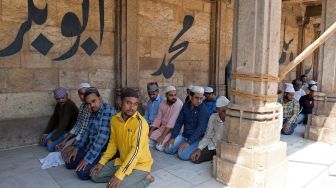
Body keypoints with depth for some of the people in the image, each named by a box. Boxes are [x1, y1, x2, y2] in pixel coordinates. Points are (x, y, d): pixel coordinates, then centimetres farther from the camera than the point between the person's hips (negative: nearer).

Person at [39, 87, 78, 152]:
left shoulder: (70, 105, -26)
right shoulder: (59, 105, 2)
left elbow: (64, 124, -30)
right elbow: (53, 119, 10)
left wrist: (52, 139, -27)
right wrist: (45, 132, 3)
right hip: (60, 129, 9)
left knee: (51, 146, -20)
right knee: (43, 141, 2)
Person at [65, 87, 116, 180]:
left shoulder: (108, 112, -24)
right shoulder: (94, 112, 6)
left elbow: (101, 138, -28)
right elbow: (87, 132, 17)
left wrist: (88, 158, -27)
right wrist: (77, 149, 12)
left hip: (103, 151, -9)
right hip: (89, 147, 9)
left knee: (82, 173, -20)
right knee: (69, 164, 10)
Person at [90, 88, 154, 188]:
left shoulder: (140, 122, -24)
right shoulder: (114, 119, -2)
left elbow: (136, 151, -29)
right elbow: (113, 143, 10)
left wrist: (119, 175, -32)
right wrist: (101, 162, 1)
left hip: (140, 164, -7)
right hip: (122, 161, 7)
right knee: (95, 175, 5)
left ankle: (145, 178, -2)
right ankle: (128, 178, 7)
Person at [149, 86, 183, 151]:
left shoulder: (179, 104, -21)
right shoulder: (162, 104, 1)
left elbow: (172, 121, -26)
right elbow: (158, 119, 7)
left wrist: (163, 136, -28)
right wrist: (150, 132, -3)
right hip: (163, 128, 6)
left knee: (159, 146, -21)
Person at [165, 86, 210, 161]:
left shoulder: (204, 109, -17)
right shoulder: (185, 106, 2)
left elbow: (201, 128, -24)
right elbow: (179, 122, 5)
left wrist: (188, 142, -29)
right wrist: (173, 137, -4)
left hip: (197, 138, -6)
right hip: (184, 135, 6)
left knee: (183, 155, -25)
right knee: (168, 149, -7)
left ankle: (194, 149, 4)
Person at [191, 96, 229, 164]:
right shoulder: (213, 117, -6)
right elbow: (207, 137, 3)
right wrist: (199, 149, -9)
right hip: (212, 146, 3)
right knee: (195, 159, -10)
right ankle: (214, 156, 14)